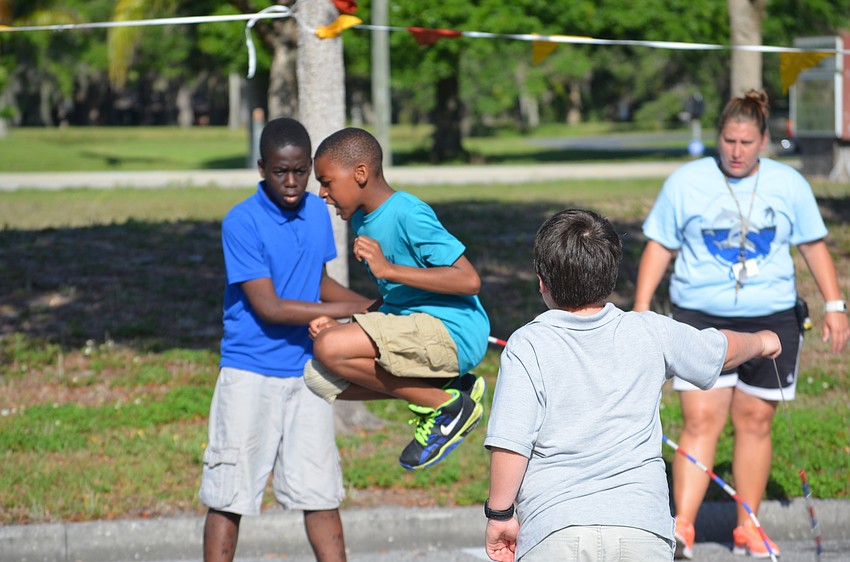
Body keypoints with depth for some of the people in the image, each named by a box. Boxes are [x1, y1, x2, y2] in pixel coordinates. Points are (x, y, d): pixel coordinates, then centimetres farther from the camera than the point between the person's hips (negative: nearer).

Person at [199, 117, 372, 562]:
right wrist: (349, 310, -17)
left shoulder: (317, 212, 6)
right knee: (229, 496, -1)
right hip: (250, 375, -5)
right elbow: (268, 307, -18)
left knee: (320, 491, 7)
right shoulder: (241, 222, -14)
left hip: (305, 373, 5)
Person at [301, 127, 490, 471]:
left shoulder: (408, 214, -16)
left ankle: (445, 405, -9)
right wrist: (344, 327, 4)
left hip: (453, 333, -10)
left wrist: (388, 269, -25)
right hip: (413, 326, 10)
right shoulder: (363, 221, 13)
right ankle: (445, 386, 4)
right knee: (320, 378, 4)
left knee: (330, 348, -24)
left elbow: (469, 280, -23)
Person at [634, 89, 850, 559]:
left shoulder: (788, 184, 4)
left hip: (771, 320, 2)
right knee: (701, 421, -10)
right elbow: (659, 246, 5)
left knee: (755, 421, 5)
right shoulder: (686, 182, 0)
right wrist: (641, 308, -1)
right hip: (700, 318, -1)